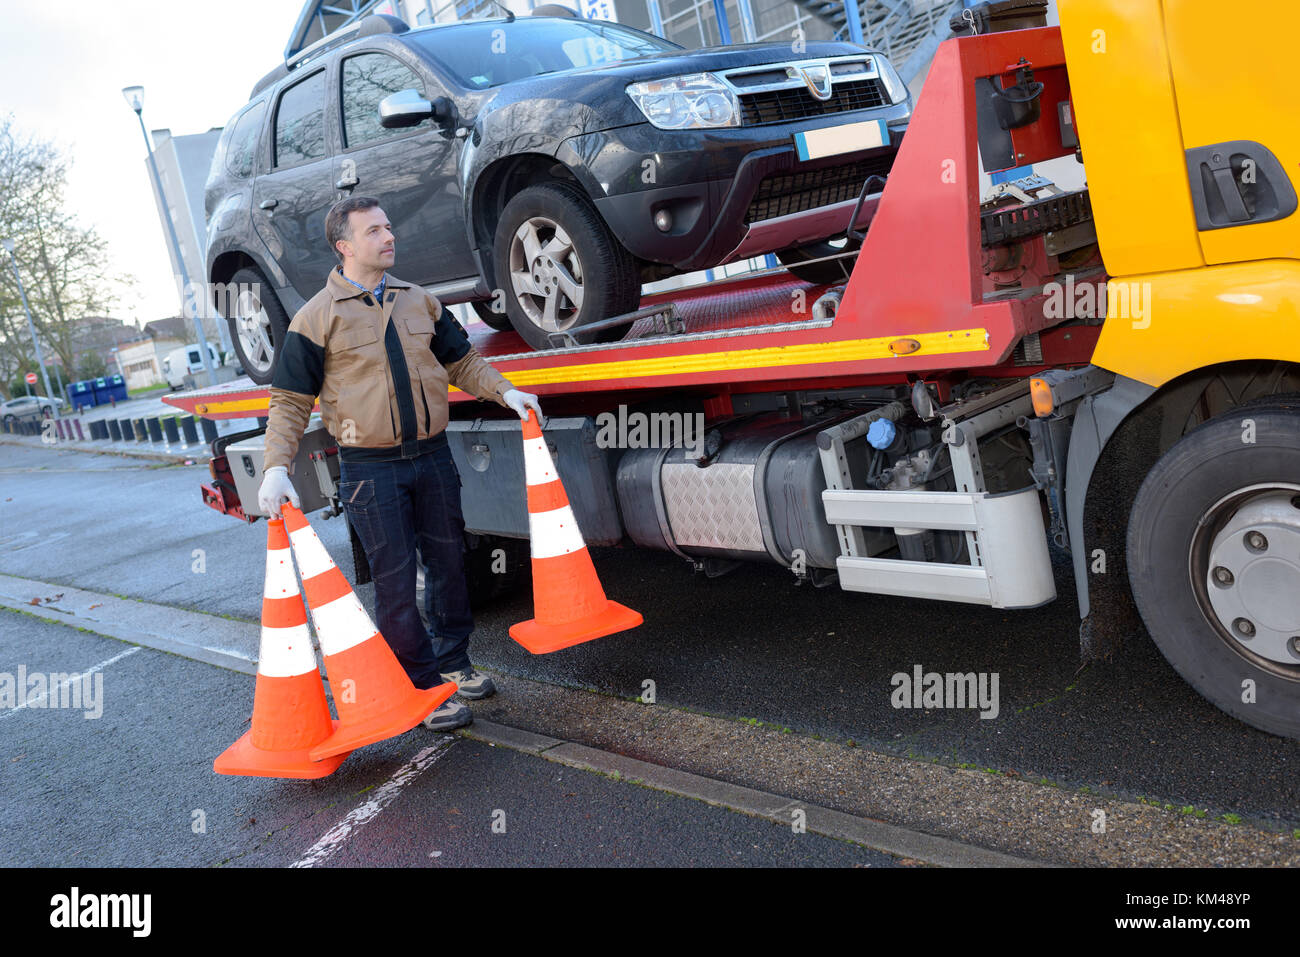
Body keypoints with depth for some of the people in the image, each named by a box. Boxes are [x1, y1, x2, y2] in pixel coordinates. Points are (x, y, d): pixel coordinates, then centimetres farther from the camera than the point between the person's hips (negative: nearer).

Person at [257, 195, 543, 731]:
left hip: (432, 455, 5)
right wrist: (276, 467, -17)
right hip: (370, 469, -5)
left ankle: (453, 661, 32)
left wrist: (505, 393, 2)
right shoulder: (318, 316, -5)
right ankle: (424, 687, 13)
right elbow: (290, 401, -5)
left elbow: (461, 362, 18)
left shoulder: (419, 301, 9)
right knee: (395, 581, 1)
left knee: (448, 562, 14)